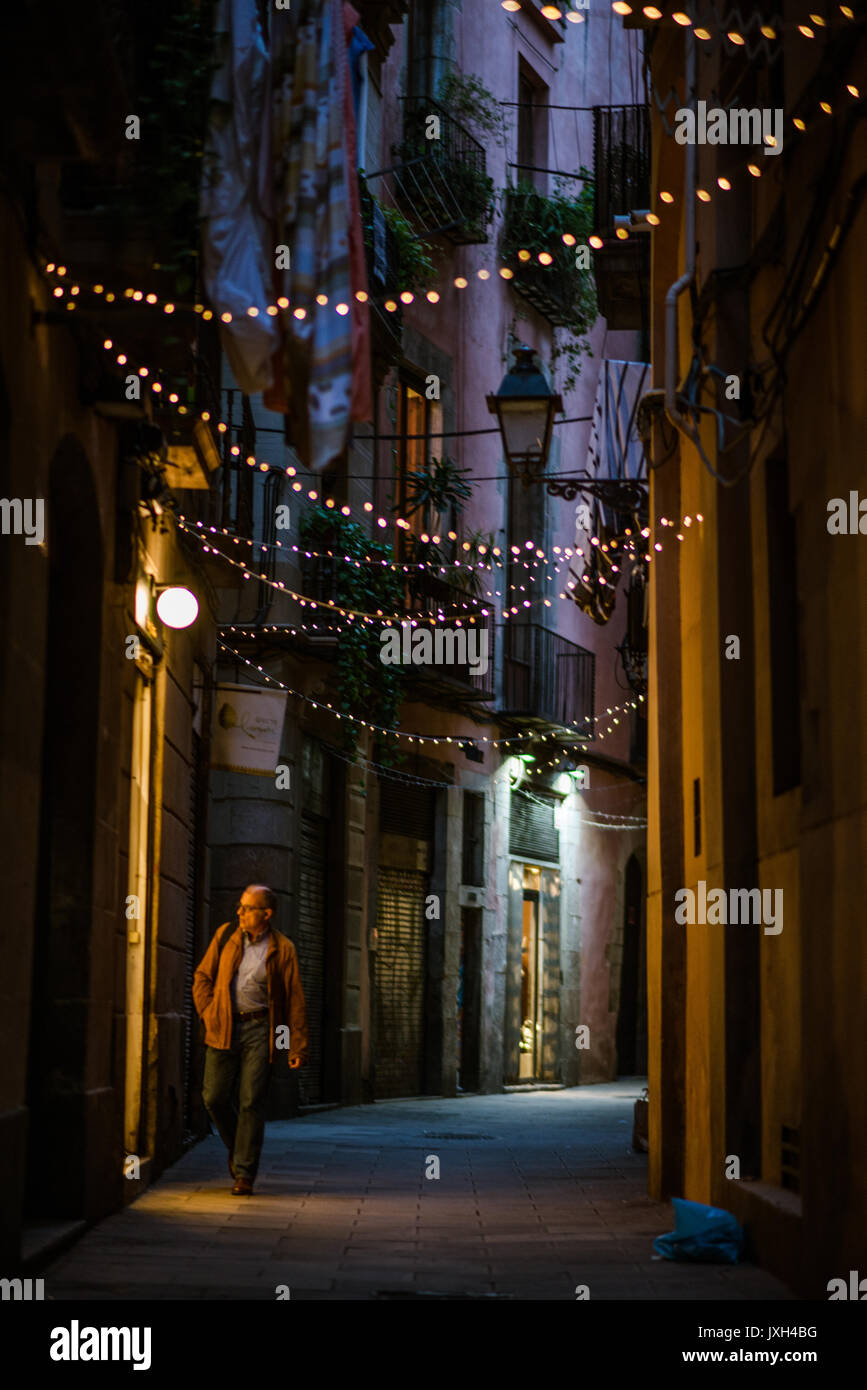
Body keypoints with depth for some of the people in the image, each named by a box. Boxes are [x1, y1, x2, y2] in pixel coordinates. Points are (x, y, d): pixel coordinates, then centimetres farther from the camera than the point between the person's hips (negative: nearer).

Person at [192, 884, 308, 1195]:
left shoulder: (282, 949, -1)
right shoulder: (226, 935, 6)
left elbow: (295, 999, 1)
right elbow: (202, 975, 14)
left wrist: (298, 1045, -3)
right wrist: (207, 1012, 0)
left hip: (259, 1029, -3)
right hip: (224, 1028, 3)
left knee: (251, 1102, -6)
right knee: (214, 1096, 1)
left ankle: (244, 1173, 2)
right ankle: (236, 1146, 29)